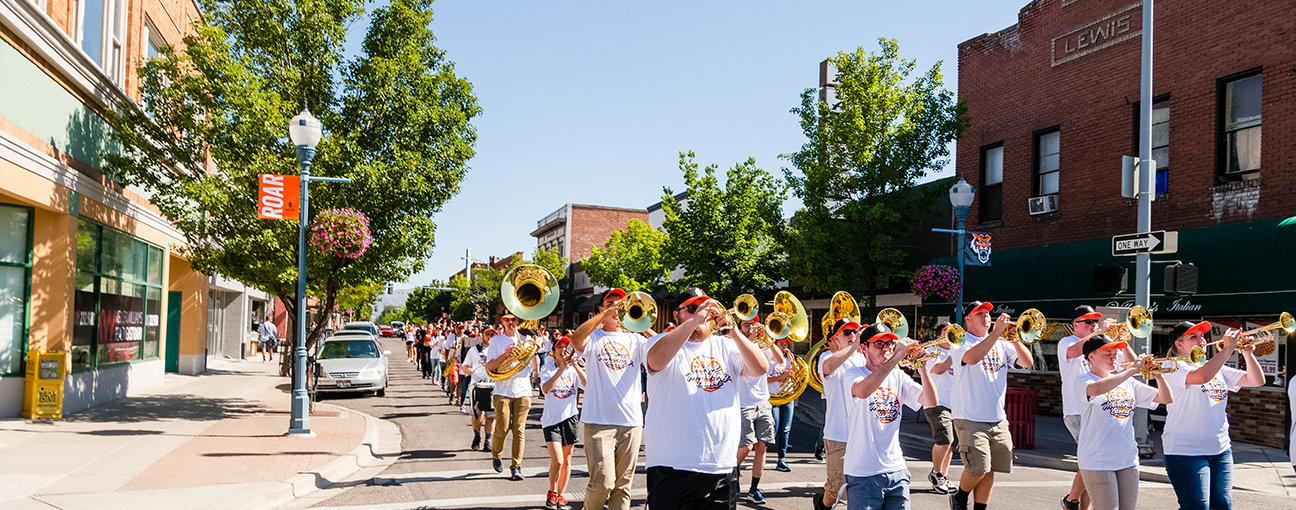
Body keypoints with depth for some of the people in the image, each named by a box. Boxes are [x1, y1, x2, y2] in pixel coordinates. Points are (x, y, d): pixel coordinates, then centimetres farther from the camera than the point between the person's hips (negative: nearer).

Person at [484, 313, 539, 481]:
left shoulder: (526, 339, 10)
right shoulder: (497, 340, 5)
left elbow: (535, 367, 8)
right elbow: (489, 367, -4)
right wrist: (505, 354, -17)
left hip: (523, 391, 1)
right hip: (502, 390, -1)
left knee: (519, 430, -3)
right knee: (502, 429, -3)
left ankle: (516, 467, 2)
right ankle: (496, 455, 25)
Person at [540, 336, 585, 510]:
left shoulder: (574, 369, 2)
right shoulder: (547, 369, -2)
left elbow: (587, 384, -16)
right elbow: (545, 389, -21)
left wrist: (574, 364, -23)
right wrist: (562, 368, -26)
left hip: (569, 417, 3)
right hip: (551, 419, -3)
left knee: (566, 460, 8)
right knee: (557, 461, -11)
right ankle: (551, 494, 11)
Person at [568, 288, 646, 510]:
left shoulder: (634, 340, 14)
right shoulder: (594, 337, 7)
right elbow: (576, 339, -16)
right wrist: (606, 313, -18)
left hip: (631, 422, 3)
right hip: (599, 421, -3)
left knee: (622, 486, 6)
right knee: (603, 482, -9)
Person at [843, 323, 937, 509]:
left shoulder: (898, 377, 11)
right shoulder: (854, 374, -4)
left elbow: (931, 401, 1)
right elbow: (862, 391, -29)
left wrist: (922, 366, -14)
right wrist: (897, 356, -27)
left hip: (896, 470, 5)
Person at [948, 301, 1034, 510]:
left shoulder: (1001, 344, 14)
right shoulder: (962, 341, -3)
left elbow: (1028, 362, 6)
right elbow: (972, 358, -25)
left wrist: (1014, 338, -8)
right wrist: (997, 331, -24)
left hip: (998, 419, 6)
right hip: (970, 419, -6)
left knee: (990, 470, 6)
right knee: (978, 468, -12)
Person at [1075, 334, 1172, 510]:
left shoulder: (1127, 383, 13)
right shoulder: (1083, 381, -4)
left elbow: (1166, 398, 14)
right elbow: (1097, 389, -29)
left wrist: (1159, 375, -5)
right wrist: (1132, 370, -22)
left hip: (1128, 460, 6)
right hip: (1098, 461, -6)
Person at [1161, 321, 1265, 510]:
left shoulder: (1218, 369, 16)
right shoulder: (1174, 367, -8)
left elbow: (1257, 380, 14)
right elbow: (1202, 376, -28)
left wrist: (1248, 354, -2)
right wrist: (1228, 349, -21)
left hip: (1221, 450, 8)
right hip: (1187, 452, -8)